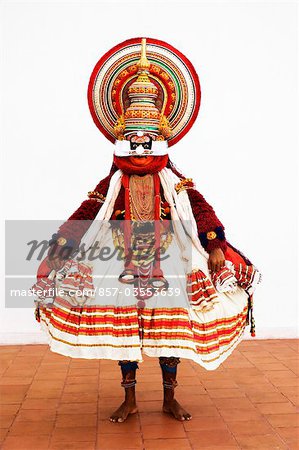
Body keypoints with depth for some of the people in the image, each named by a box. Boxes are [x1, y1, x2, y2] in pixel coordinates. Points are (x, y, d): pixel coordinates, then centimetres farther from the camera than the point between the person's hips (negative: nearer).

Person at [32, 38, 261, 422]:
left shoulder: (173, 183, 1)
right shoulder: (113, 183, 1)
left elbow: (201, 212, -8)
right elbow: (85, 216, -5)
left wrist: (216, 247, -20)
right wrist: (61, 249, -14)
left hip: (166, 271, 0)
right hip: (122, 271, 0)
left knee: (169, 331, 7)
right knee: (122, 330, 7)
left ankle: (170, 399, 26)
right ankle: (129, 400, 25)